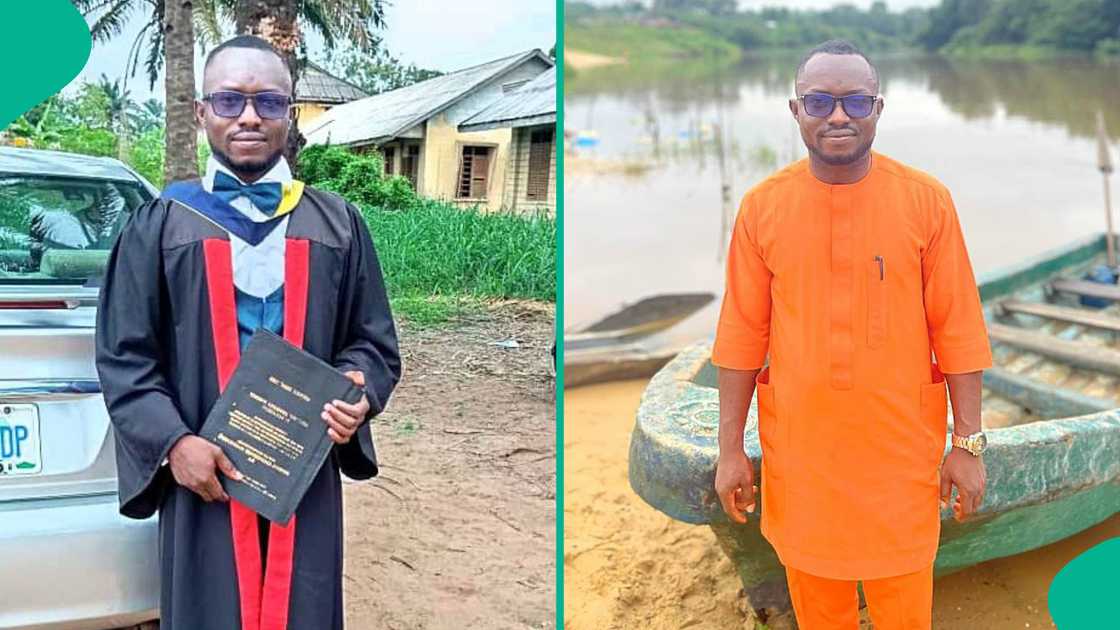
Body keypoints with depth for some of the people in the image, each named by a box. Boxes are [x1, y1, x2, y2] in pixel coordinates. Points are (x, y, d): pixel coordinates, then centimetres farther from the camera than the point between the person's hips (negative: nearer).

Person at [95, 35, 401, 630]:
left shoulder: (337, 225, 6)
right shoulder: (160, 224, 1)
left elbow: (373, 339, 9)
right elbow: (123, 354, 0)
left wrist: (359, 395, -11)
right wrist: (172, 441, -13)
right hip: (203, 474, -1)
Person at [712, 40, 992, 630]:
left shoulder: (927, 200, -7)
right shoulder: (762, 206, -5)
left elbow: (957, 329, -4)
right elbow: (743, 335, -1)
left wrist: (968, 442, -3)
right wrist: (730, 449, 0)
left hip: (899, 446, -1)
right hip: (797, 447, 1)